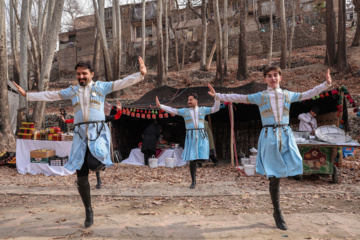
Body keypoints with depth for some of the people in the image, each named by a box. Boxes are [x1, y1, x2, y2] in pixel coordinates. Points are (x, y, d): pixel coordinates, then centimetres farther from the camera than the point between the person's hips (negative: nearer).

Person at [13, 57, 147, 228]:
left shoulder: (101, 86, 8)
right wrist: (27, 95, 25)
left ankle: (99, 164, 11)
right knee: (81, 178, 2)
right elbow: (50, 95, 24)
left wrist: (140, 74, -13)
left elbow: (123, 82, -1)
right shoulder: (72, 91, 18)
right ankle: (88, 211, 23)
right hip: (80, 135, 3)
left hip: (98, 132, -3)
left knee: (94, 164, -31)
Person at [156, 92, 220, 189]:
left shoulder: (202, 110, 12)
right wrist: (160, 105, -4)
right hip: (191, 137, -1)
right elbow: (172, 110, 5)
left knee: (202, 158, -11)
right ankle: (193, 181, 10)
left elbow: (215, 109, 7)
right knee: (192, 160, -2)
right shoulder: (185, 111, 9)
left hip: (201, 136, 1)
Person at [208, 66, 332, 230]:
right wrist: (217, 95, -2)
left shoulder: (288, 95, 12)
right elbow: (238, 98, 3)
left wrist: (326, 84, 18)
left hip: (286, 136, 3)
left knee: (297, 174, -7)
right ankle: (277, 214, 19)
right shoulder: (260, 96, 5)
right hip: (269, 136, -3)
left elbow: (307, 94, 22)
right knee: (275, 177, 1)